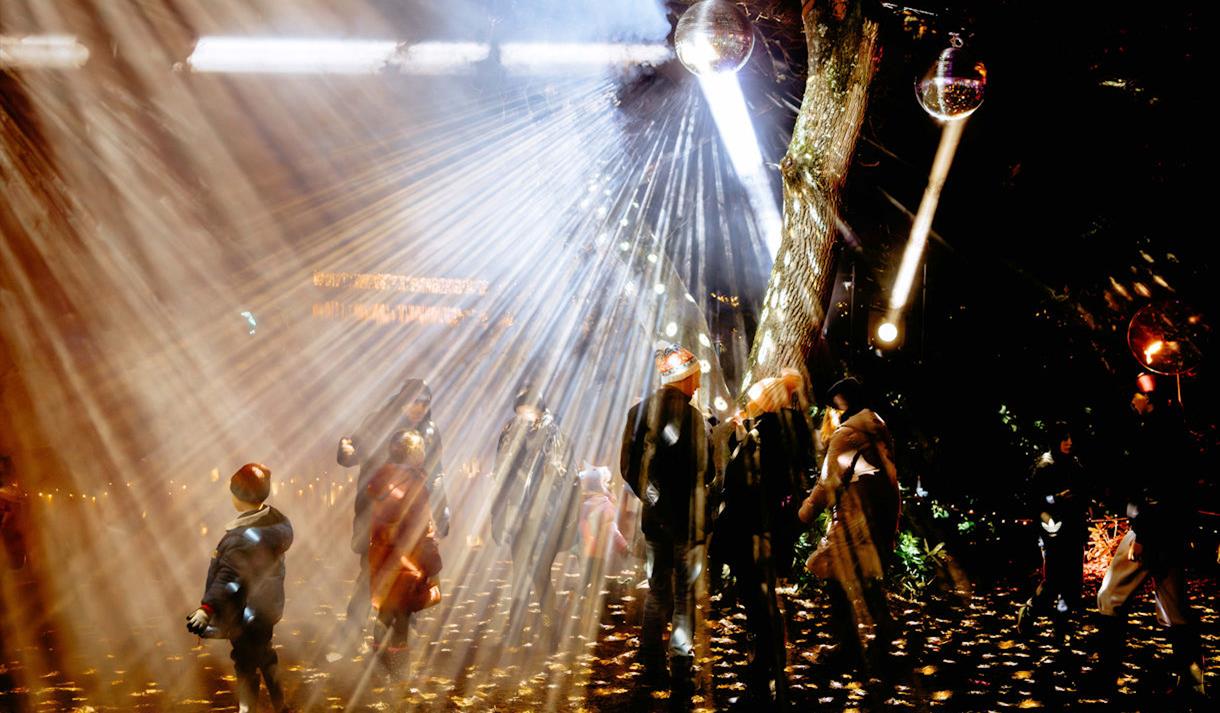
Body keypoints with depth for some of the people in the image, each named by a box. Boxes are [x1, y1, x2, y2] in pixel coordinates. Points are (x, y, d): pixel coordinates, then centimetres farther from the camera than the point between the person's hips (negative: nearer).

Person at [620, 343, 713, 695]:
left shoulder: (640, 410, 1)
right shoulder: (693, 416, -14)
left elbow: (628, 465, 1)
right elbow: (707, 472, -11)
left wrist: (649, 495, 11)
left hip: (655, 517, 5)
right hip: (687, 520, -5)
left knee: (658, 590, 16)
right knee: (684, 594, 4)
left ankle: (653, 667, 19)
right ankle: (681, 670, 2)